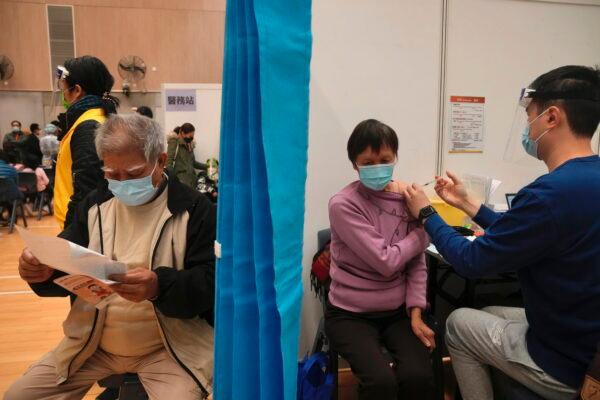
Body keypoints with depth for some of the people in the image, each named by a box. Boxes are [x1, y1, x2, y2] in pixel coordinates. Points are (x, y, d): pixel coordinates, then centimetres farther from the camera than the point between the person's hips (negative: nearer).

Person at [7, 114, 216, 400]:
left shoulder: (194, 209, -11)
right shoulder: (94, 205, 6)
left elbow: (211, 282, -16)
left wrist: (160, 286, -35)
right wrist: (44, 270, -18)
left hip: (169, 349, -4)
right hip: (93, 344, 5)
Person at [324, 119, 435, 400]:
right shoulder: (343, 205, -17)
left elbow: (416, 264, 3)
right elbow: (386, 261, -20)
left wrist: (415, 314, -7)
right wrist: (425, 228, -8)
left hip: (398, 311, 4)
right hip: (351, 314, -3)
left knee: (418, 376, -16)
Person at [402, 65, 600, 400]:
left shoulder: (551, 192, -31)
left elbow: (471, 262, -19)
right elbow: (517, 235, 8)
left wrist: (426, 213, -5)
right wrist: (467, 203, 13)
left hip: (569, 365, -8)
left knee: (458, 323, 13)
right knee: (488, 315, 26)